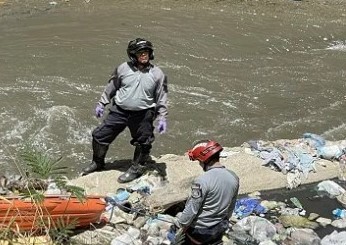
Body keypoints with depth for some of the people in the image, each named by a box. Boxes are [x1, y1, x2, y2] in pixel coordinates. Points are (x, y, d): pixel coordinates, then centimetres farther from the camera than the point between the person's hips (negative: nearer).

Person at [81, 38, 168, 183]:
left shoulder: (157, 74, -6)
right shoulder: (123, 69, -3)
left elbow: (161, 98, 0)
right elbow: (111, 87, 10)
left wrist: (162, 118, -5)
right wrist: (102, 103, 13)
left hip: (142, 115, -1)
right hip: (119, 111, 2)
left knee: (143, 143, 9)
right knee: (100, 135, 6)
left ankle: (136, 169, 33)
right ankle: (97, 163, 29)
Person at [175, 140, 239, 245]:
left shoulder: (202, 181, -25)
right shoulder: (234, 177, -6)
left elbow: (191, 210, -19)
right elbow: (231, 207, 6)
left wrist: (181, 225, -4)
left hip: (199, 230, -6)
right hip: (219, 229, 6)